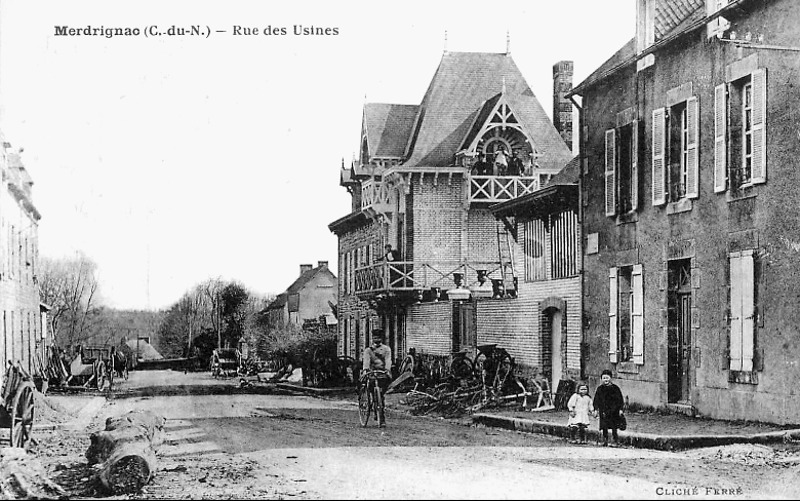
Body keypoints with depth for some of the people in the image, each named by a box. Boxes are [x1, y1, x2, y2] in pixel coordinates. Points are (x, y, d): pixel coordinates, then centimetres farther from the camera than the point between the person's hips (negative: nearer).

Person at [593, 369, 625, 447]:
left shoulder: (615, 388, 2)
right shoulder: (600, 389, 7)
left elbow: (620, 399, 3)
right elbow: (596, 400, 9)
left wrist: (620, 409, -2)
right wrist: (596, 409, 3)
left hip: (613, 410, -2)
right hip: (603, 410, 2)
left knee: (614, 427, -3)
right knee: (604, 427, 0)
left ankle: (615, 441, 1)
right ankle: (605, 440, 7)